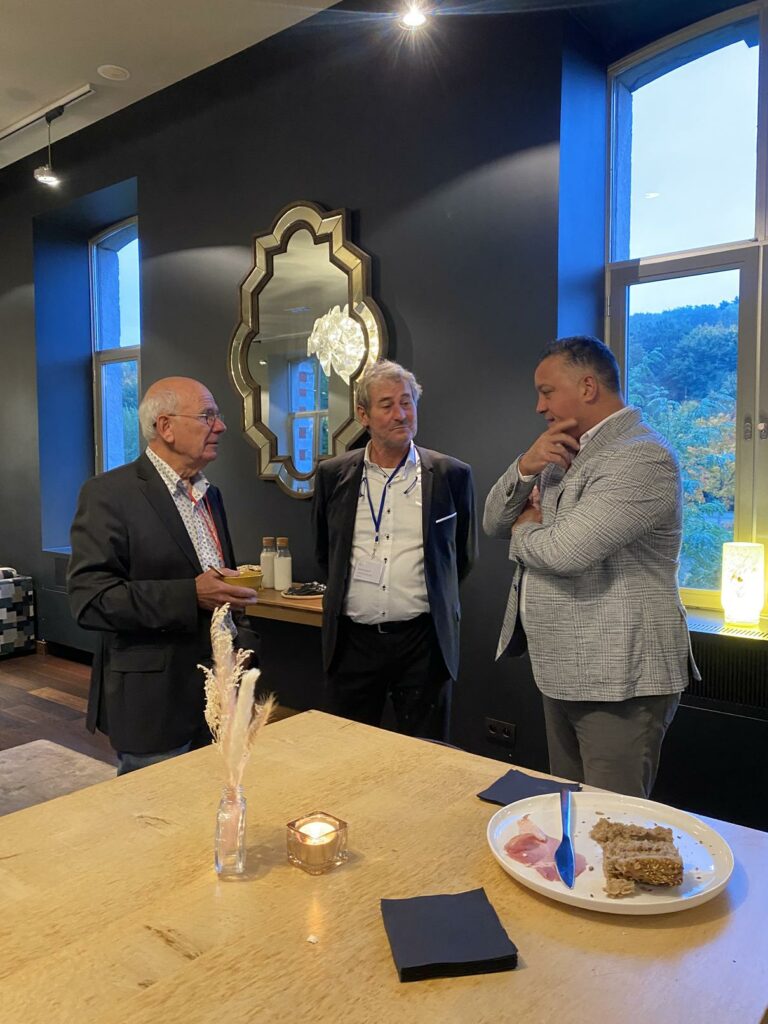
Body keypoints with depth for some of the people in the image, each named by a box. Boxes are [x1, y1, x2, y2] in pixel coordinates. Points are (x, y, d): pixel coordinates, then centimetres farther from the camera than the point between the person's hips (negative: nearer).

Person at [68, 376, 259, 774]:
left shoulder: (210, 495, 12)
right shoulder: (109, 494, -12)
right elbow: (90, 598, -21)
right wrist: (191, 595, -27)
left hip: (217, 693, 7)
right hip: (153, 702, -7)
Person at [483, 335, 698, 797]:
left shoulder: (642, 458, -17)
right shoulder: (567, 453, 14)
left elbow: (563, 551, -28)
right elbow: (493, 522, 11)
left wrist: (525, 531, -5)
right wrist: (525, 467, -7)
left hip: (619, 684, -9)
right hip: (563, 674, 9)